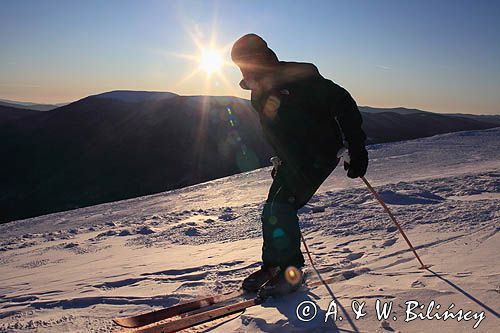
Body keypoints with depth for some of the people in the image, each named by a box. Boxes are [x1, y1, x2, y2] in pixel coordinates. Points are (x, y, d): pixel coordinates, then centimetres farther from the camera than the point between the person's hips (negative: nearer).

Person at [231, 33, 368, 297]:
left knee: (281, 208, -16)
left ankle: (291, 271, -1)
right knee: (272, 211, 6)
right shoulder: (259, 92, 8)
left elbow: (342, 102, -19)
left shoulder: (297, 77, -18)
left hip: (320, 154, -8)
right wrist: (280, 162, 24)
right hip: (292, 160, 9)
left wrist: (357, 148, -22)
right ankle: (272, 266, 22)